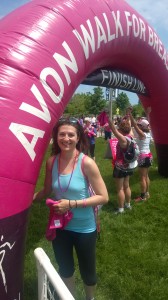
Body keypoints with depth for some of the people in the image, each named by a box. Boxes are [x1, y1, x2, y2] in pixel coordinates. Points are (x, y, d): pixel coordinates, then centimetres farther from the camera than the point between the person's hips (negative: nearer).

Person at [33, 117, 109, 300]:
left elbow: (103, 197, -18)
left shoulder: (86, 163, -21)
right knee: (65, 269, 26)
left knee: (87, 272, 20)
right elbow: (47, 191, 5)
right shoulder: (51, 162, -9)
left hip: (84, 228, -3)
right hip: (60, 226, 4)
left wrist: (72, 204, -25)